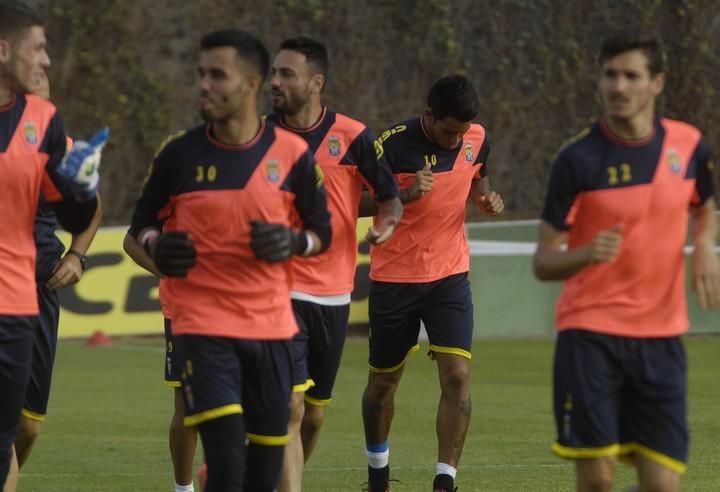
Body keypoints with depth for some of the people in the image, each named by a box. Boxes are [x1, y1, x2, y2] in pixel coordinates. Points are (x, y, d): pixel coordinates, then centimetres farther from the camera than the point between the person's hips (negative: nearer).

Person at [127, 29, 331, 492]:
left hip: (272, 327, 2)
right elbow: (144, 221, 11)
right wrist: (155, 245, -11)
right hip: (203, 327, -2)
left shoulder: (292, 154, 0)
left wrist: (294, 242, -12)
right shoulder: (180, 154, -1)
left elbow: (322, 231, 10)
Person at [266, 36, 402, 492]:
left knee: (315, 412, 14)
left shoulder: (352, 137, -4)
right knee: (290, 407, -16)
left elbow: (390, 195, 5)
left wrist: (386, 223, -16)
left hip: (333, 292, 2)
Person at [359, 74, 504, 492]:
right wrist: (406, 194, -29)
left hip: (450, 275, 2)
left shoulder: (478, 140, -4)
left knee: (458, 376, -14)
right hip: (395, 279, -2)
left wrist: (486, 197, -7)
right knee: (384, 380, 12)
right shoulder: (394, 144, -17)